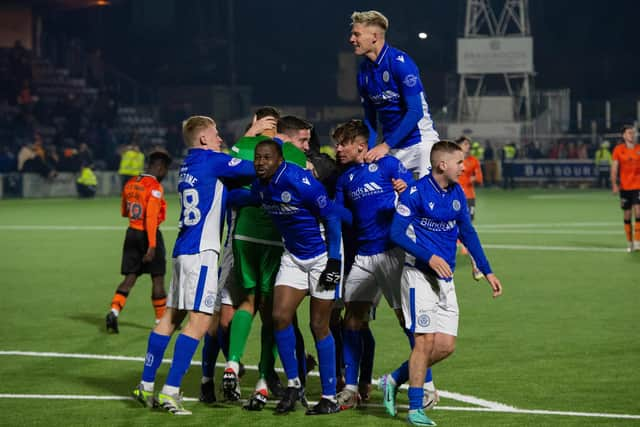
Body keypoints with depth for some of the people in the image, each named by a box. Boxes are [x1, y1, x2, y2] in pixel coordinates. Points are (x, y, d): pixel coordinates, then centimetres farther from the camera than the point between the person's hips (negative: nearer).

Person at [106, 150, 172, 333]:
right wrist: (152, 246, -22)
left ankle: (114, 311, -12)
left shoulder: (130, 183, 7)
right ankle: (161, 321, 14)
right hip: (148, 235, -6)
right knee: (158, 279, 6)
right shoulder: (155, 187, -15)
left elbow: (123, 212, 19)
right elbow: (151, 218, -21)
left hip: (132, 233, 6)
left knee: (130, 278, 7)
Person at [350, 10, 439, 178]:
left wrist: (385, 145, -20)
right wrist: (367, 152, -2)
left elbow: (415, 112, -19)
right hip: (391, 148, 7)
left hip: (419, 141, -7)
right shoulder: (364, 72, 6)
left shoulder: (400, 62, -16)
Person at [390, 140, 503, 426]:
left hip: (446, 278, 7)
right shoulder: (416, 193, -12)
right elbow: (397, 233, -14)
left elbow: (467, 233, 19)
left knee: (446, 346, 1)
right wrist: (429, 257, -21)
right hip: (419, 274, -7)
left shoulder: (457, 194, 9)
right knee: (426, 340, -10)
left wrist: (487, 272, 19)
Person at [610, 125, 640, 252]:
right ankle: (630, 243, 17)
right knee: (627, 215, 6)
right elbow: (614, 168, 0)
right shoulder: (618, 150, 1)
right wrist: (614, 184, -11)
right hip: (624, 187, 1)